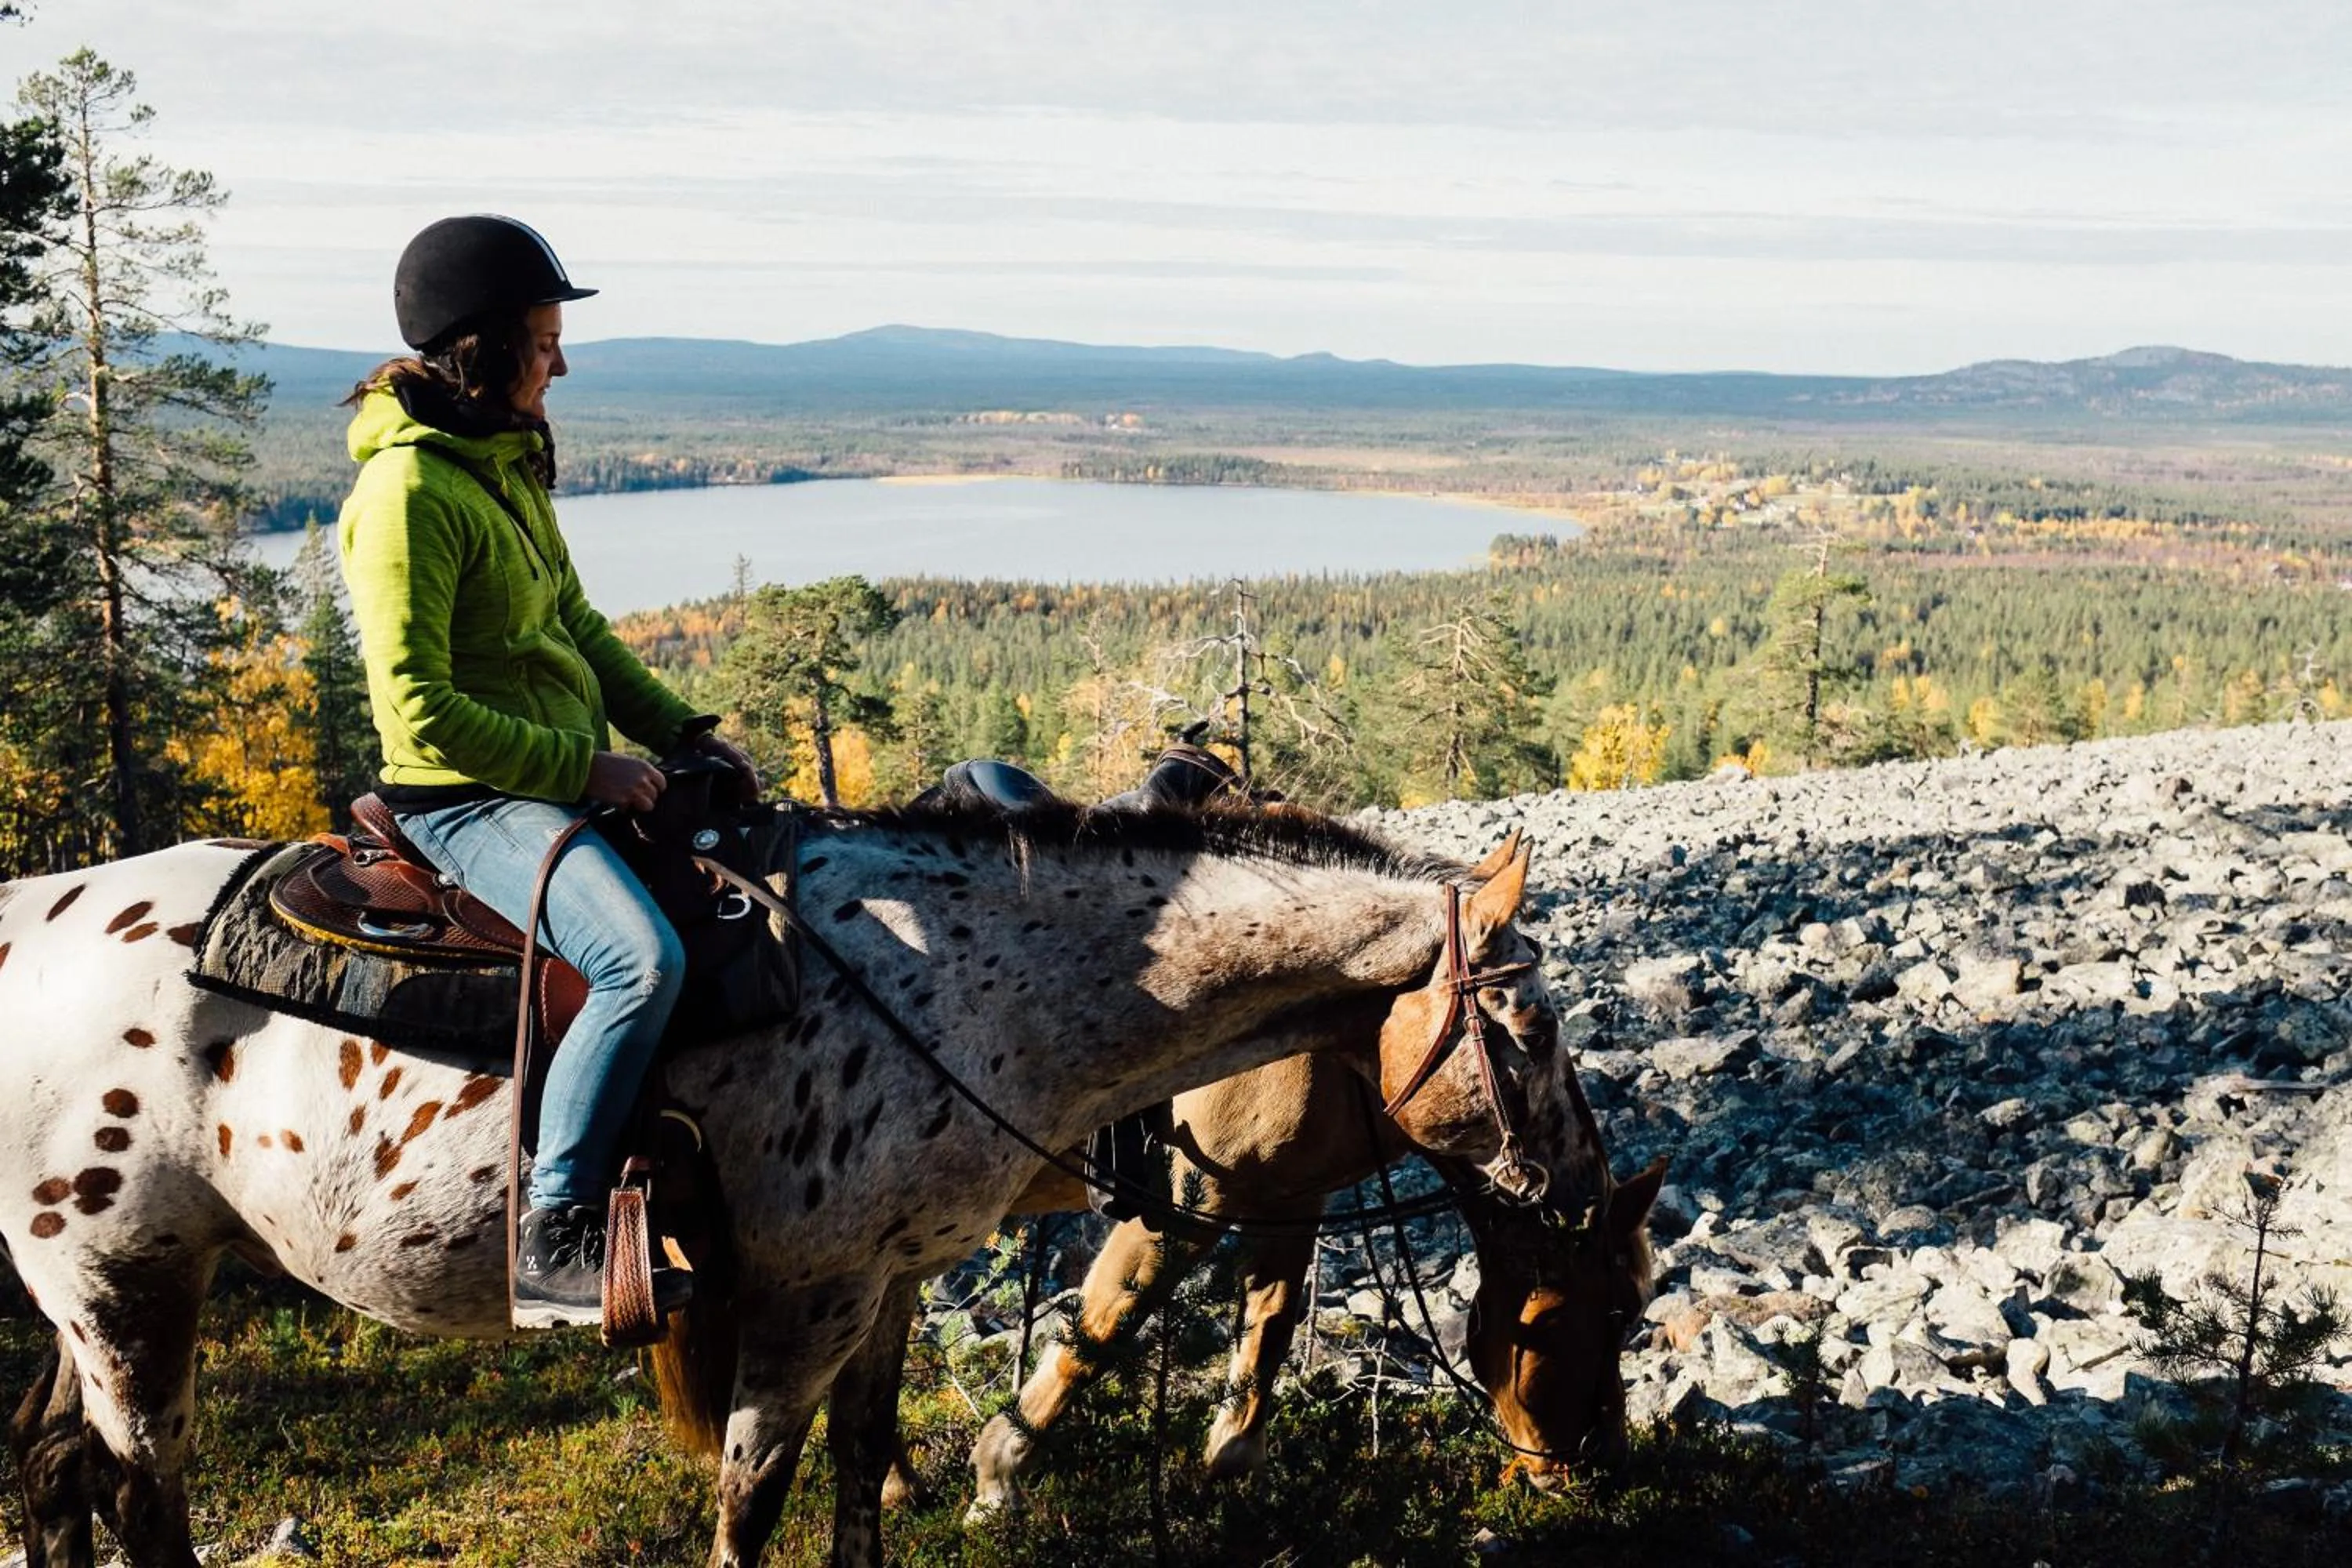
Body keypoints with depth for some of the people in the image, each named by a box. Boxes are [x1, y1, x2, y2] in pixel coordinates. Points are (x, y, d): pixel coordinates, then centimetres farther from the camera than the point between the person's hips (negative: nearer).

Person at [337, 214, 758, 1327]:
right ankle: (554, 1239, -20)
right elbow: (419, 712, -22)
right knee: (645, 959, -31)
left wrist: (680, 732, 8)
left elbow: (578, 628, 19)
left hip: (573, 770, 10)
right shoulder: (407, 492, -19)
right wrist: (583, 766, -19)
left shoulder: (507, 463, 10)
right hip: (474, 801, -10)